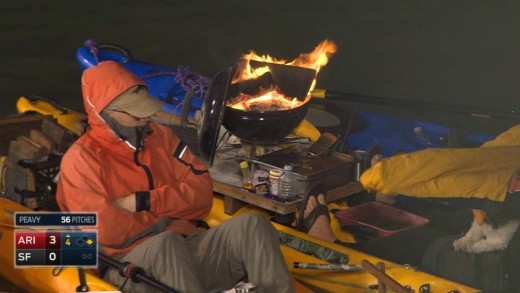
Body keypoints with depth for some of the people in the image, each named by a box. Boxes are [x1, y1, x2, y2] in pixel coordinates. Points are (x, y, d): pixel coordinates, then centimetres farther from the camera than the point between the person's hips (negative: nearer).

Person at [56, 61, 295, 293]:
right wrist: (158, 223, -3)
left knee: (252, 226, -19)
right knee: (166, 243, -38)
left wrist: (144, 202, -7)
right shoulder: (82, 159, -2)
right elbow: (105, 229, -16)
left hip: (186, 251, 5)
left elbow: (202, 192, 5)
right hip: (130, 264, -5)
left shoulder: (159, 136, 14)